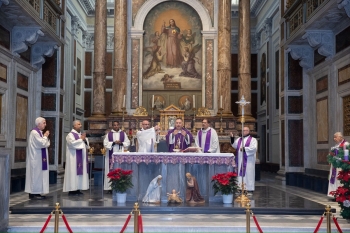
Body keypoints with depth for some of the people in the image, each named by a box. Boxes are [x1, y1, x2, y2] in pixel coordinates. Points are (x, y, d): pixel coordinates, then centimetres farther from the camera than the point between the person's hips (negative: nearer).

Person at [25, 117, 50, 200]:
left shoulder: (40, 132, 14)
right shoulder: (34, 132, -14)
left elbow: (47, 144, 15)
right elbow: (41, 144, -21)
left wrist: (45, 137, 0)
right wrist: (45, 136, -8)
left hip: (40, 158, 10)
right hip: (36, 158, -9)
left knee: (39, 175, 9)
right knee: (35, 175, -6)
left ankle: (37, 192, 13)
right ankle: (33, 193, -1)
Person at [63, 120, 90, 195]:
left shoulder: (82, 134, 15)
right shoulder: (70, 135, -8)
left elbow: (86, 145, 15)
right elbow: (72, 144, -23)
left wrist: (85, 140, -5)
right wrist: (81, 139, -14)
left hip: (81, 157, 8)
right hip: (74, 157, -8)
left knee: (80, 172, 6)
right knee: (73, 172, -7)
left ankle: (77, 189, 12)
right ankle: (71, 189, -3)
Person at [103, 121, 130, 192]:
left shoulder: (123, 134, 9)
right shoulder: (109, 134, 7)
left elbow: (128, 143, 6)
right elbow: (105, 143, -1)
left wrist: (121, 143, -11)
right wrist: (113, 142, -12)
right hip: (111, 155, -1)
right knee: (111, 169, -4)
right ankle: (111, 187, -1)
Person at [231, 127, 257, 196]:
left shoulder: (252, 140, 1)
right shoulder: (239, 139, 17)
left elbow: (254, 148, -13)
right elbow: (234, 145, 3)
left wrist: (244, 149, -19)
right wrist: (232, 138, -10)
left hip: (248, 161, -5)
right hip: (240, 161, 5)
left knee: (248, 174, -5)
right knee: (240, 174, 4)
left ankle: (249, 190, -2)